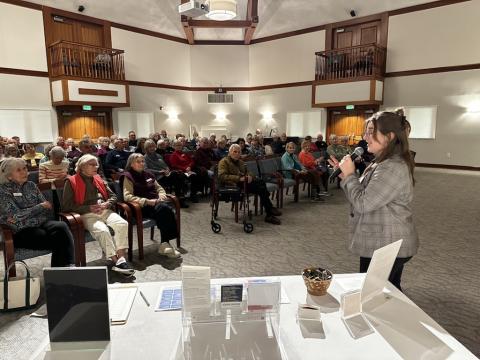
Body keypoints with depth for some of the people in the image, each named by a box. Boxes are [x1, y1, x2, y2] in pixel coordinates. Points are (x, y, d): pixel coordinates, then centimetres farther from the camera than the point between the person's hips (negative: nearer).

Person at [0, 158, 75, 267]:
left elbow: (48, 209, 8)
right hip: (22, 232, -4)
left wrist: (20, 217, -5)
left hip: (41, 223, 4)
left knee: (61, 226, -29)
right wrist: (41, 206, -2)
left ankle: (69, 265, -26)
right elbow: (17, 215, -10)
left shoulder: (31, 185, 14)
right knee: (58, 239, -29)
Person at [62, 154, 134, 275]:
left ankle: (121, 258, -28)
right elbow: (66, 206, -2)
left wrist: (106, 204, -1)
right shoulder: (71, 182, 6)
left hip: (105, 211, 5)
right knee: (102, 230, -34)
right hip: (87, 215, -4)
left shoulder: (98, 179, 24)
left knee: (122, 224, -25)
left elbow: (113, 196, 22)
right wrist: (89, 208, -11)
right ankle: (116, 261, -26)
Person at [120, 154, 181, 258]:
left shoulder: (148, 175, 22)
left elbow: (159, 188, 29)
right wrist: (147, 201, -19)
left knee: (165, 209, -30)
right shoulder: (128, 177, 2)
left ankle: (165, 244, -28)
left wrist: (162, 196, 4)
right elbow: (127, 196, -11)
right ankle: (165, 244, -30)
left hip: (156, 203, 6)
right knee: (164, 208, -33)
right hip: (141, 207, -6)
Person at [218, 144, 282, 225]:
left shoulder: (241, 162, 29)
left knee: (261, 181, -24)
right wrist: (239, 178, -22)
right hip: (234, 185, -7)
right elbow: (222, 176, -12)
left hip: (244, 182, 7)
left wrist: (249, 176, -2)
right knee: (260, 185, -27)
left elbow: (247, 172, 25)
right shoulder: (224, 162, 3)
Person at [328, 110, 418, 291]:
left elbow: (362, 203, -25)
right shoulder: (383, 163, 10)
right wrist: (345, 174, 3)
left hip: (385, 248, -10)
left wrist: (350, 174, -14)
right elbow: (364, 195, 14)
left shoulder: (394, 168, -24)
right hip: (385, 244, 10)